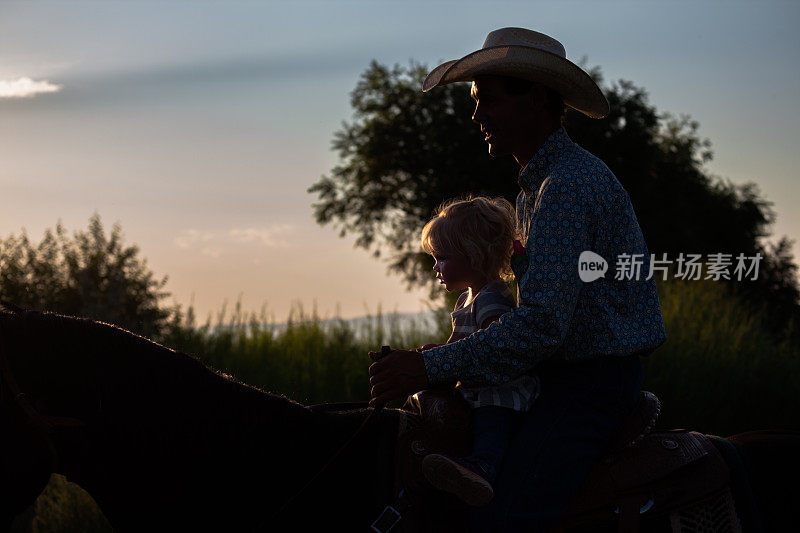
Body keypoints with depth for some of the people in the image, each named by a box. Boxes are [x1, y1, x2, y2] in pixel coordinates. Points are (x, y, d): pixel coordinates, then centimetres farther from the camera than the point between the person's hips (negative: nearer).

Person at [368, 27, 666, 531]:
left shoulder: (571, 184, -18)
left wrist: (431, 367, -23)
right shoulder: (535, 187, 17)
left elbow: (541, 325, -25)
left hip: (591, 385, -11)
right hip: (563, 373, 11)